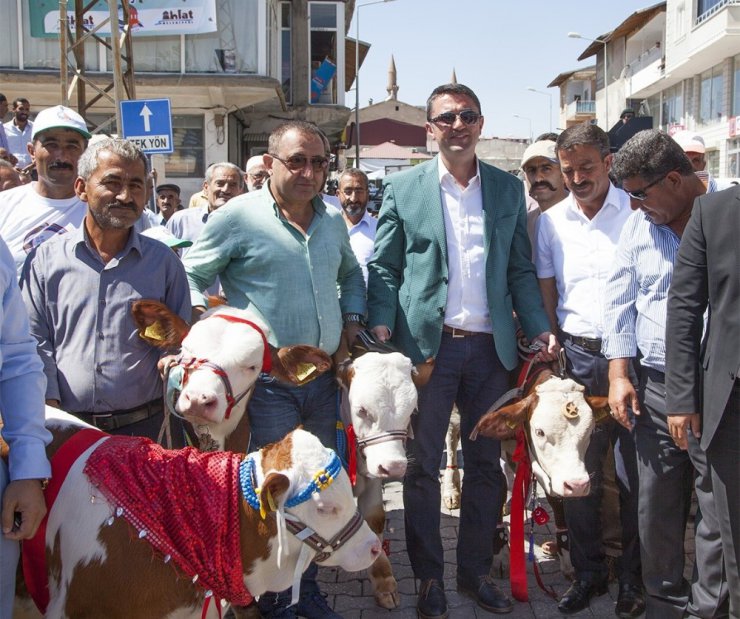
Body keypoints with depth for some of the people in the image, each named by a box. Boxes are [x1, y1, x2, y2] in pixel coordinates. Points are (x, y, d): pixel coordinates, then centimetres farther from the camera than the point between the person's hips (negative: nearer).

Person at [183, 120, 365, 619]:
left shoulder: (333, 219, 11)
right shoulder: (238, 217, -7)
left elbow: (351, 273, 28)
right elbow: (192, 275, -3)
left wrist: (352, 318, 13)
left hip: (323, 379, 6)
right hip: (266, 384, -6)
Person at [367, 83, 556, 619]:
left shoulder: (509, 189, 8)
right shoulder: (403, 189, 2)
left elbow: (520, 269, 9)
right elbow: (384, 267, 2)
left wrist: (539, 328, -3)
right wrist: (381, 329, -12)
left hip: (490, 346, 3)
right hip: (426, 345, -2)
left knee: (486, 464, 11)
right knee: (422, 466, 6)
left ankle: (477, 571, 28)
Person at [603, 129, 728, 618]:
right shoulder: (639, 226, 8)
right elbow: (620, 303, 11)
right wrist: (619, 375, 5)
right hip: (655, 389, 4)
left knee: (719, 514, 3)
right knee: (656, 507, 12)